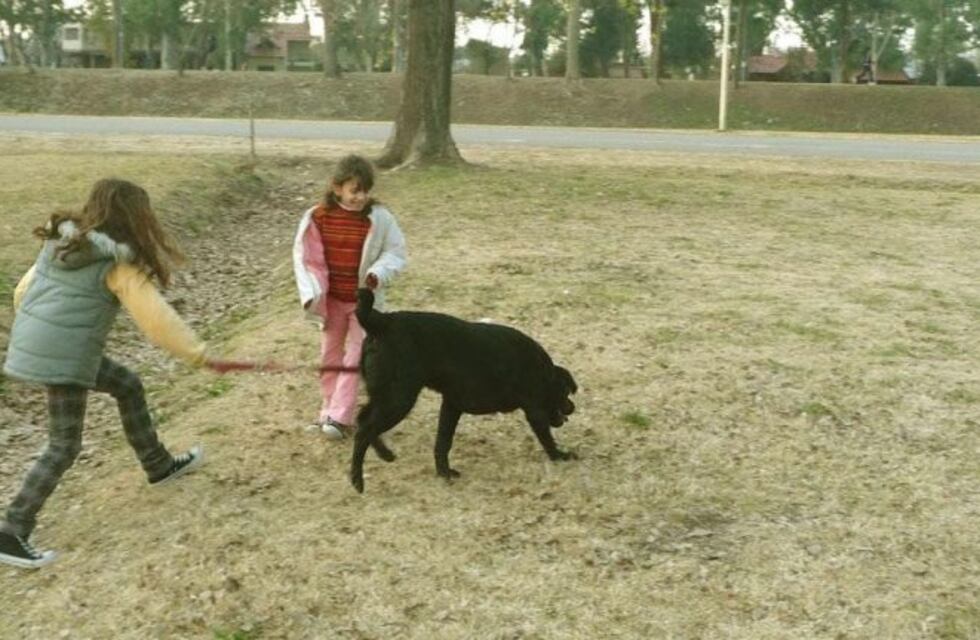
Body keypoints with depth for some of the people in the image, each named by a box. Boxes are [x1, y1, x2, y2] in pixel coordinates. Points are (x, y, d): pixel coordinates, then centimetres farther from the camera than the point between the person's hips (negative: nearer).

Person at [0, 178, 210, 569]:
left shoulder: (60, 243, 8)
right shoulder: (118, 263, -14)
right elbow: (157, 319, -15)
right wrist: (196, 352, -6)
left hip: (34, 346, 9)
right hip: (64, 358, -9)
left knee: (127, 385, 22)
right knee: (64, 447, 1)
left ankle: (159, 466, 36)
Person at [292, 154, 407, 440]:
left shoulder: (379, 218, -14)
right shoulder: (317, 217, -11)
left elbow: (396, 252, -5)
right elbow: (305, 258, -4)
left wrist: (379, 272, -25)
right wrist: (311, 294, -15)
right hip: (331, 299, 2)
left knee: (355, 356, -1)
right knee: (330, 355, 13)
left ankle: (339, 417, 3)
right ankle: (330, 411, 27)